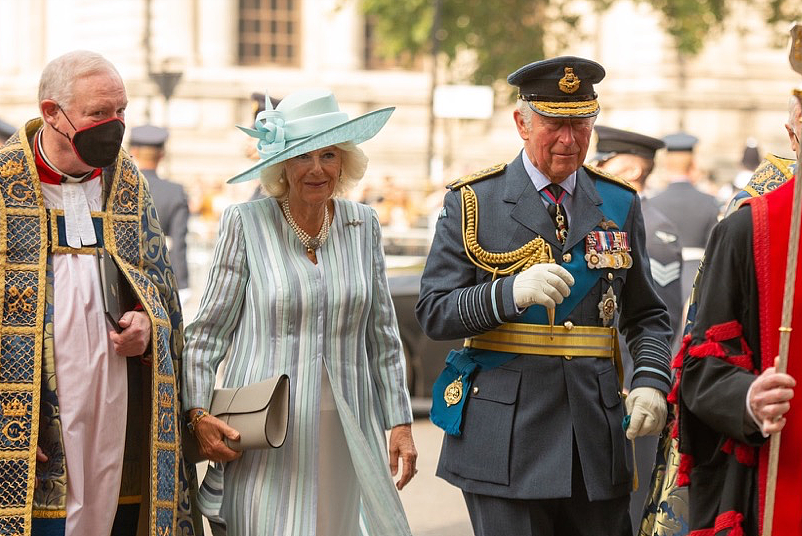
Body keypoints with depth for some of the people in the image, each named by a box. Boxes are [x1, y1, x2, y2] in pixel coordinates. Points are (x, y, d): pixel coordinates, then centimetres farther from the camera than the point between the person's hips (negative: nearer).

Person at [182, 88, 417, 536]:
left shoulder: (364, 225, 8)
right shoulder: (246, 223, -2)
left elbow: (383, 334, 13)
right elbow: (209, 331, 1)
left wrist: (401, 422, 9)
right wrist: (198, 412, -9)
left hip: (344, 430, 3)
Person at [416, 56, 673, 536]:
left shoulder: (619, 204, 11)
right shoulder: (472, 203, 2)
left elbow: (647, 315, 15)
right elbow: (434, 314, -4)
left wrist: (651, 382, -5)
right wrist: (511, 292, -22)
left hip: (597, 439, 3)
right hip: (506, 438, -3)